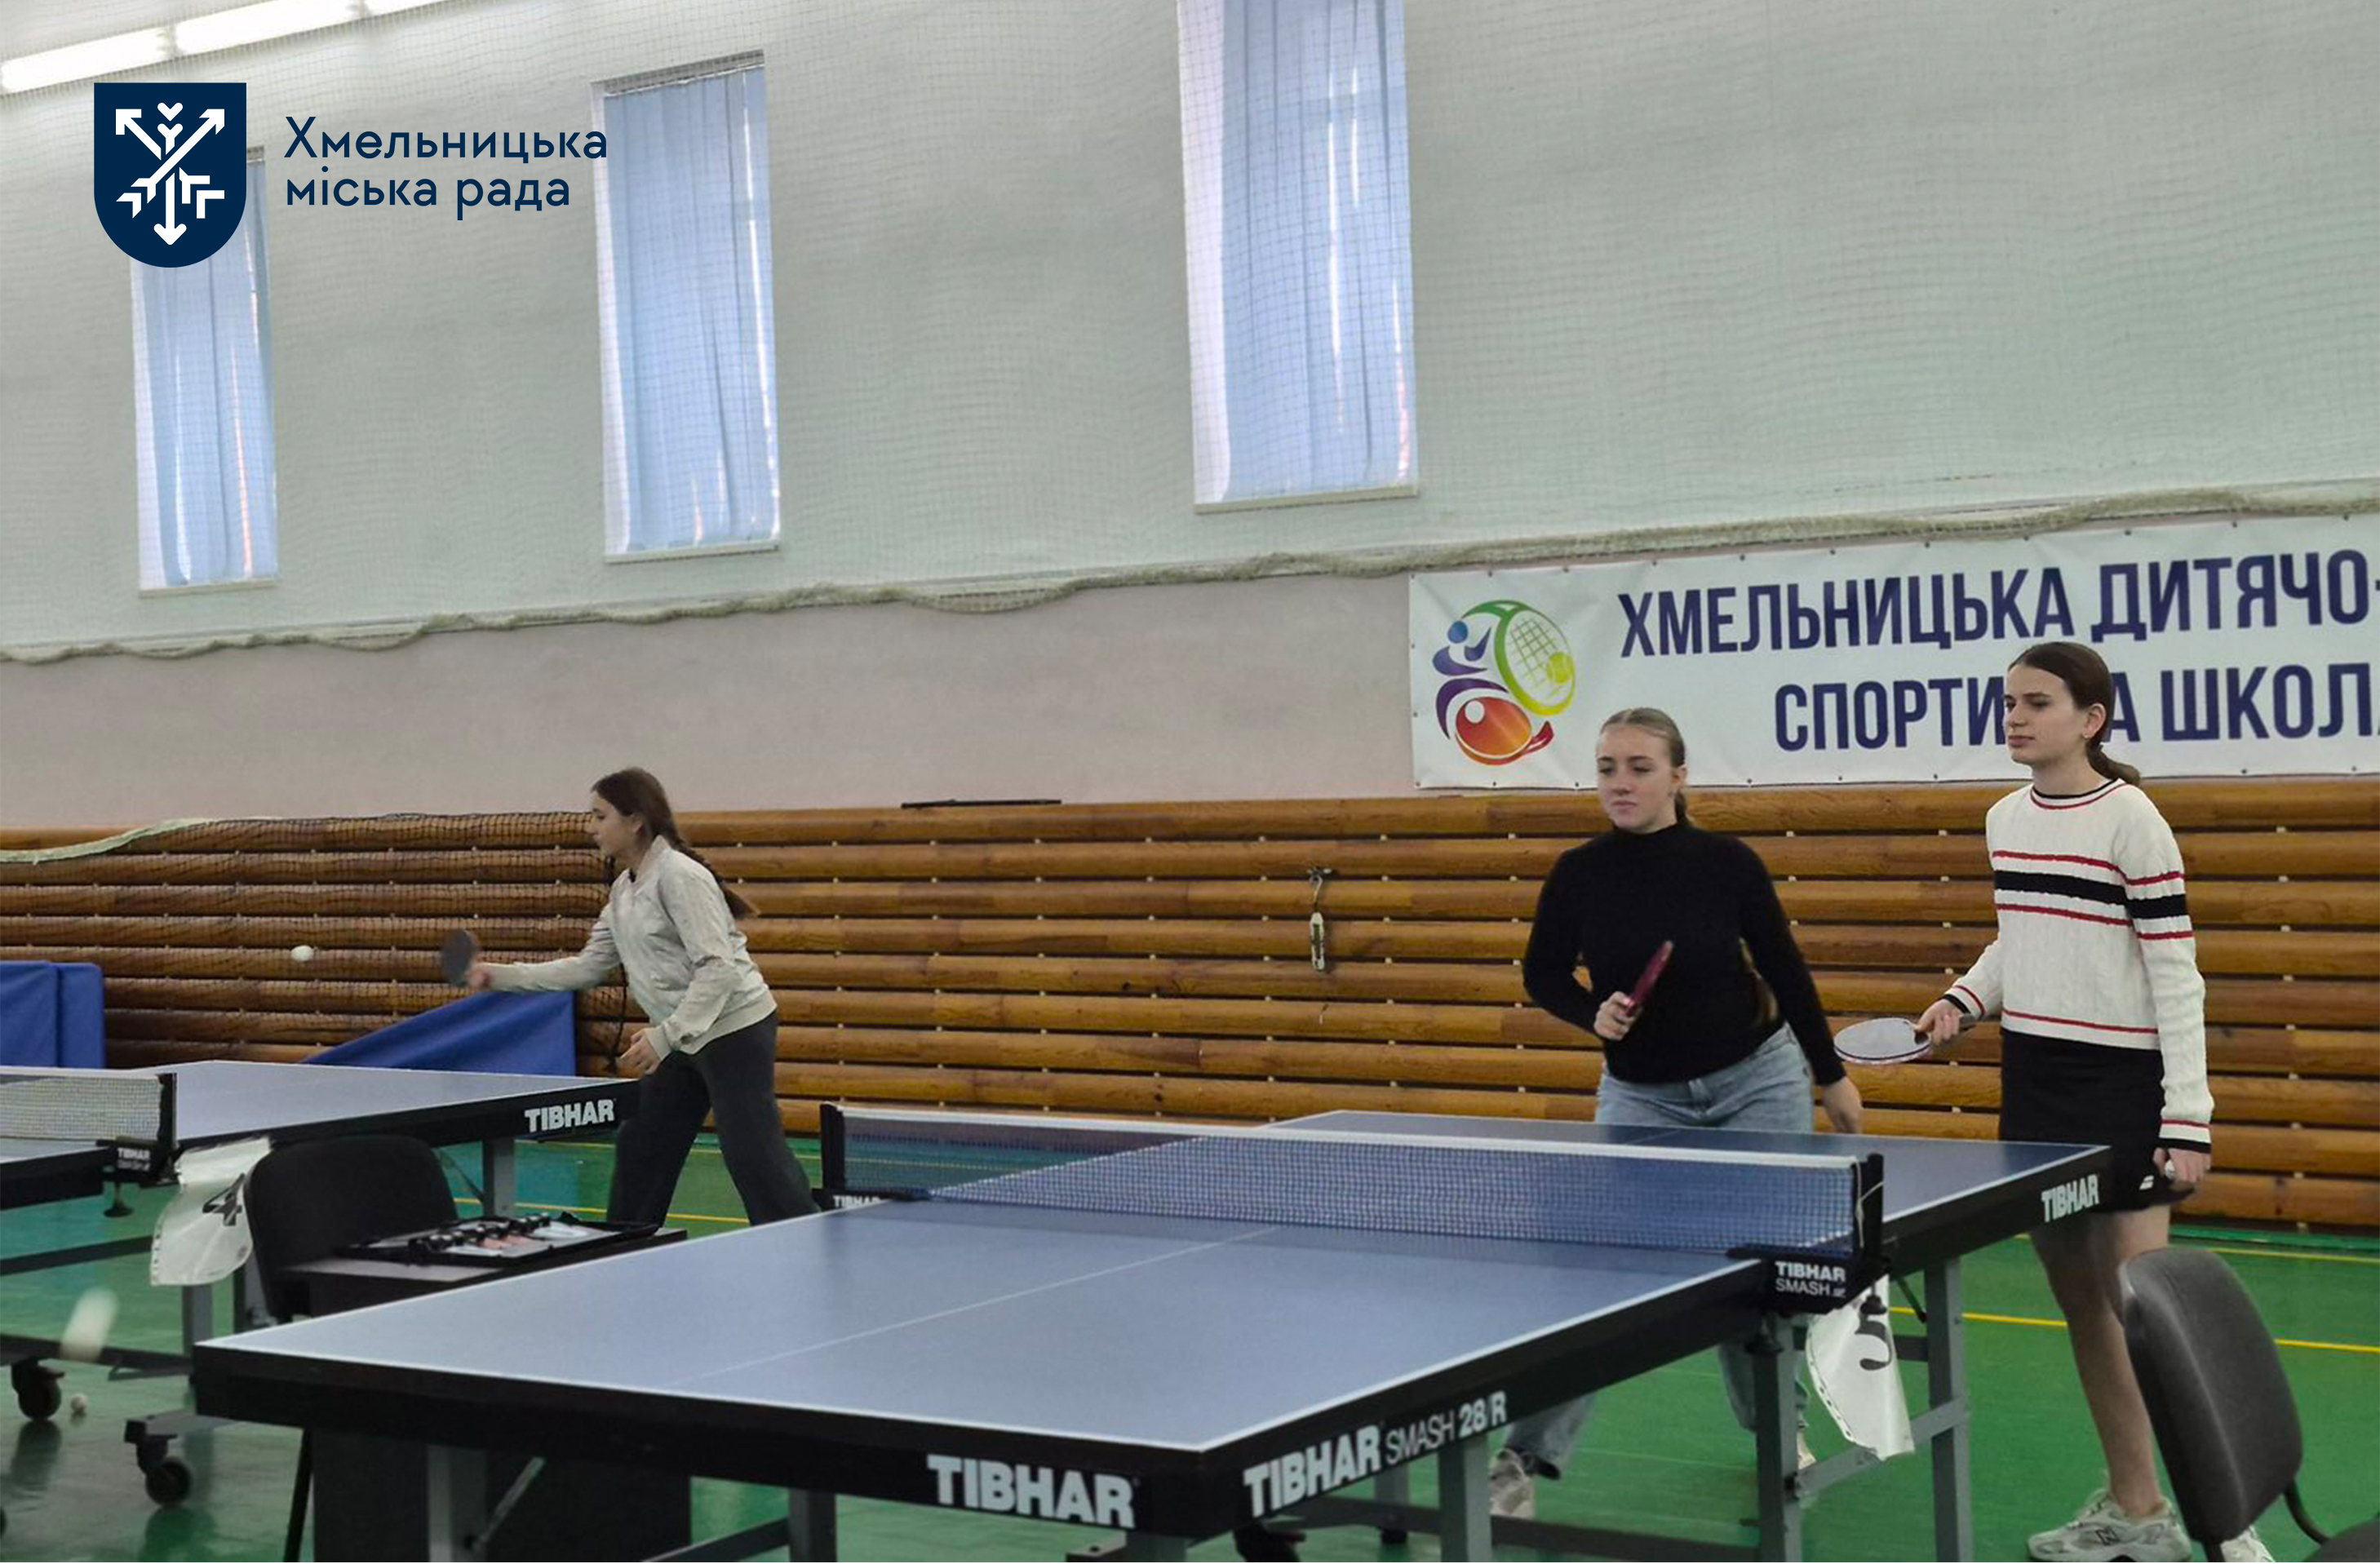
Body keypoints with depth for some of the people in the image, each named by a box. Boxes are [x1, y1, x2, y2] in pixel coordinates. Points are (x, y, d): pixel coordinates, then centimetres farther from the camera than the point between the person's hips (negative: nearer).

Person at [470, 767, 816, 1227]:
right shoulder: (624, 889, 12)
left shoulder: (679, 875, -17)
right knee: (640, 1151, 13)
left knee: (755, 1156, -13)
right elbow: (589, 966, 16)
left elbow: (718, 968, -23)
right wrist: (503, 975, 11)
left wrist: (665, 1035, -28)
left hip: (733, 1029, -10)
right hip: (683, 1039, 10)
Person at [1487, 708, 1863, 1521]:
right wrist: (1594, 1014, -17)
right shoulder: (1578, 874, -11)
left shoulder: (1727, 863, -13)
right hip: (1642, 1095, 1)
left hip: (1755, 1080, 0)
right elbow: (1543, 974, 3)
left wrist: (1832, 1074, 4)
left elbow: (1786, 970, -2)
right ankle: (1527, 1458, -6)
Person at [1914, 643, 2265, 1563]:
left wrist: (2189, 1118, -17)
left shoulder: (2131, 821, -11)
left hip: (2119, 1082, -7)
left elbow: (2175, 975, -12)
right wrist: (1964, 1000, 3)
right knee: (2078, 1297, 9)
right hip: (2032, 1076, 7)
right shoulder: (2006, 821, 8)